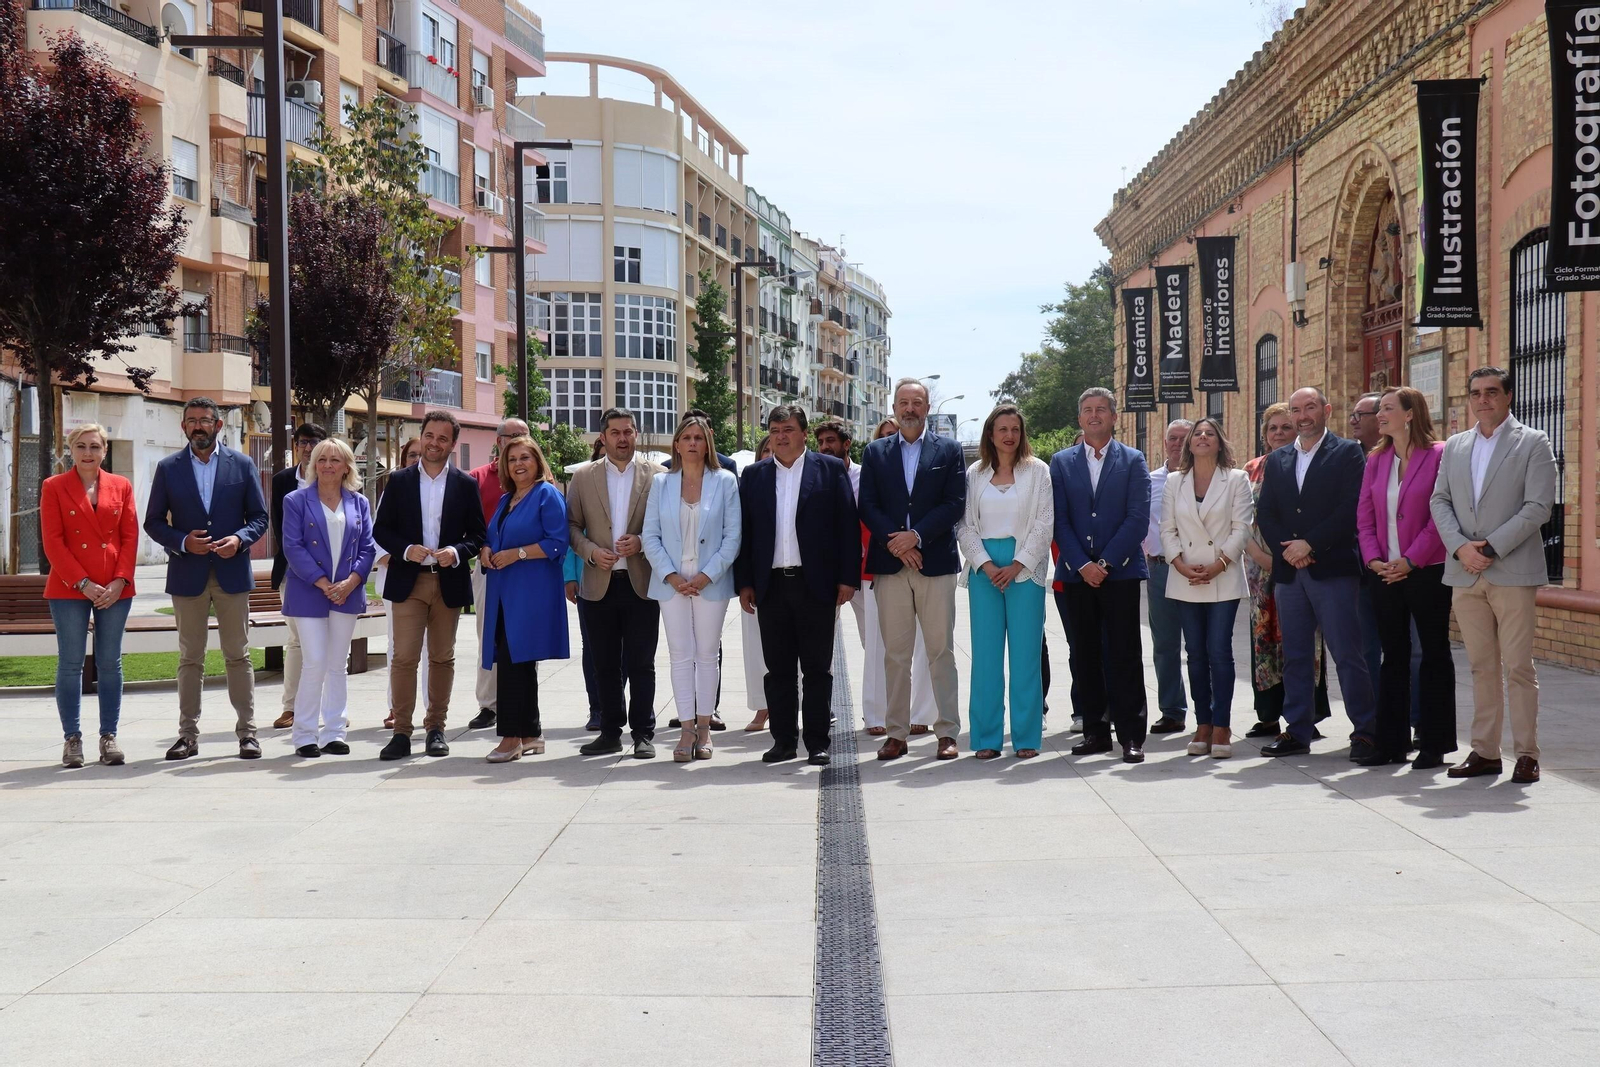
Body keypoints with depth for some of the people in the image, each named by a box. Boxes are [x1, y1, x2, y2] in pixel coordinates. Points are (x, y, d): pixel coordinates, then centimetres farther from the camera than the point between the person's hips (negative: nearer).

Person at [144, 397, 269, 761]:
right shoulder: (168, 468, 5)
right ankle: (188, 734, 12)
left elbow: (259, 516, 5)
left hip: (232, 572, 0)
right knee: (190, 658, 6)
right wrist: (182, 542, -13)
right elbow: (153, 522, 4)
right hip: (187, 575, 1)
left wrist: (239, 539, -15)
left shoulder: (242, 465, 5)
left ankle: (247, 731, 9)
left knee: (238, 656, 4)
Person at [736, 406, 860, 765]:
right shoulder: (754, 476, 11)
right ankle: (784, 739, 15)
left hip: (816, 585, -2)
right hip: (771, 586, 3)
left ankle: (817, 741, 9)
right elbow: (744, 531, 10)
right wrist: (745, 583, 3)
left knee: (817, 668, 2)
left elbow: (848, 524, 0)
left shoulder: (830, 469, 3)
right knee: (778, 668, 7)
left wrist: (847, 578, -6)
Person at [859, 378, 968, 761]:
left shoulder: (949, 450, 7)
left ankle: (947, 732, 6)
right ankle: (896, 733, 8)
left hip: (935, 562, -1)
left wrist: (916, 536, -12)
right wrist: (895, 543, -9)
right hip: (889, 564, 1)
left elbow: (955, 504, -1)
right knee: (895, 654, 4)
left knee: (941, 651, 1)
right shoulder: (876, 452, 12)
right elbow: (867, 506, 5)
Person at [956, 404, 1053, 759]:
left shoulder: (1038, 471, 5)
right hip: (984, 569, 2)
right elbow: (966, 526, 6)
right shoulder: (975, 474, 10)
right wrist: (986, 565, -7)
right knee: (985, 653, 2)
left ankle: (1026, 737, 5)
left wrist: (1017, 566, -10)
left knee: (1025, 653, -1)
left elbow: (1045, 523, -2)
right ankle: (986, 737, 6)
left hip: (1025, 567, -2)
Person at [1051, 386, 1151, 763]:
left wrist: (1105, 562, -11)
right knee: (1085, 655, 5)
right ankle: (1095, 731, 12)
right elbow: (1059, 520, 3)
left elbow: (1138, 519, -3)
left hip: (1120, 572, -2)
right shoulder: (1062, 462, 10)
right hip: (1076, 574, 2)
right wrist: (1082, 564, -8)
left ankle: (1131, 735, 2)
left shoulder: (1133, 461, 5)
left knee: (1124, 656, -2)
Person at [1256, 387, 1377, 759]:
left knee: (1347, 654, -5)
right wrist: (1287, 551, -6)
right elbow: (1265, 514, 10)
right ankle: (1296, 732, 15)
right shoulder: (1277, 460, 16)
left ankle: (1365, 732, 3)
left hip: (1333, 570, -5)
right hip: (1288, 571, 5)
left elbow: (1351, 508, -10)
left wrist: (1309, 545, -13)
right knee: (1295, 656, 8)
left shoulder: (1348, 453, 1)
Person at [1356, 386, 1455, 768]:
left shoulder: (1439, 455, -7)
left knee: (1434, 655, 3)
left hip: (1427, 573, -6)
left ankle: (1434, 744, 10)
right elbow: (1364, 516, 10)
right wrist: (1373, 559, -4)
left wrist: (1410, 559, -15)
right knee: (1393, 657, 10)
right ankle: (1391, 743, 16)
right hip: (1385, 575, 6)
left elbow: (1441, 516, -12)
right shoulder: (1376, 460, 11)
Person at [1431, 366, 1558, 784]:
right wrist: (1460, 547, -7)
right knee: (1481, 667, 8)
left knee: (1519, 667, -3)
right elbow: (1439, 501, 10)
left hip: (1513, 572, -4)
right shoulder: (1455, 446, 16)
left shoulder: (1533, 443, 1)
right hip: (1465, 574, 4)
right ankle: (1485, 751, 13)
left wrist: (1491, 547, -13)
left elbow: (1538, 506, -7)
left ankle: (1527, 754, 4)